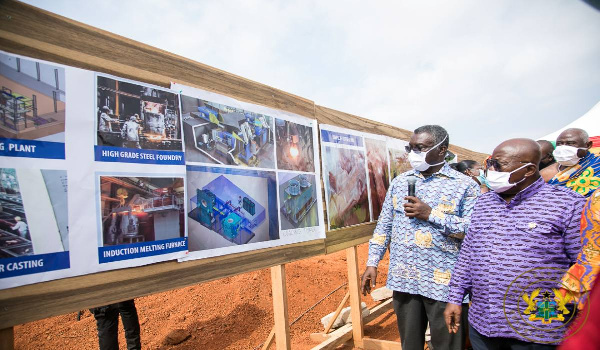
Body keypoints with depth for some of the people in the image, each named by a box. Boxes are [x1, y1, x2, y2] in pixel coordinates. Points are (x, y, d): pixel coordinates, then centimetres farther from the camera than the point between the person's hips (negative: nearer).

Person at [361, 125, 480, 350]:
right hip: (404, 279, 4)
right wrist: (372, 263, 4)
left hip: (444, 282, -3)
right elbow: (384, 225, 9)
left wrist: (431, 214, -17)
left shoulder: (465, 185, -4)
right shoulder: (399, 182, 8)